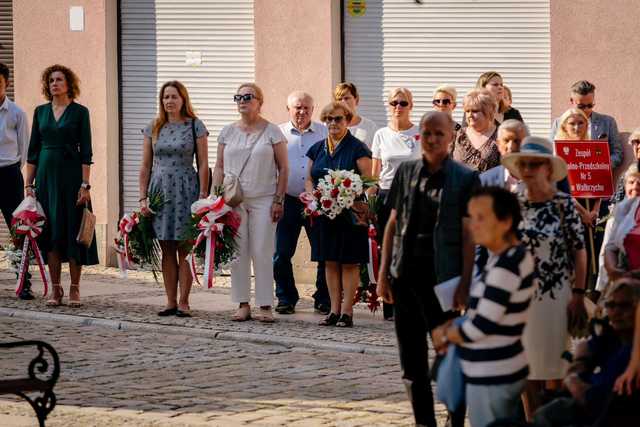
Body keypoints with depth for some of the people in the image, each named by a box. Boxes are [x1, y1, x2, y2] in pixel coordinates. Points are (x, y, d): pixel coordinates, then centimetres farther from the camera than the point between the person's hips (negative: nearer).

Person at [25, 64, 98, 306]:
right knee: (50, 231, 3)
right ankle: (55, 289, 8)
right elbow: (33, 150, 11)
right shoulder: (41, 112, 10)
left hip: (71, 174, -3)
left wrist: (85, 184, -11)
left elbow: (86, 151, -4)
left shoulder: (79, 112, -1)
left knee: (73, 230, -4)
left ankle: (74, 289, 2)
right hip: (46, 174, 4)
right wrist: (29, 183, 5)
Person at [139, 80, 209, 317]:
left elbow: (203, 164, -1)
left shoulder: (195, 126, 0)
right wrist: (143, 197, 3)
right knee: (167, 250, 5)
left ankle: (183, 302, 0)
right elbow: (145, 166, 10)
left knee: (184, 249, -3)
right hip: (159, 190, 3)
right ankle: (170, 301, 9)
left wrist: (203, 196, -8)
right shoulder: (153, 128, 9)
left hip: (186, 190, -3)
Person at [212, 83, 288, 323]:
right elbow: (219, 167, 14)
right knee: (238, 253, 2)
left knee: (262, 254, -5)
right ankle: (243, 305, 7)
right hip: (233, 200, 3)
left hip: (263, 201, -3)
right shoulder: (228, 132, 11)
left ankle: (265, 306, -1)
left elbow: (283, 168, 1)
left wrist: (278, 200, -6)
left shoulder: (272, 132, 2)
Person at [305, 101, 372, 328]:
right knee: (330, 262, 6)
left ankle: (347, 311, 0)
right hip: (323, 213, 5)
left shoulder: (357, 148, -3)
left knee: (349, 263, -2)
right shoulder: (317, 149, 13)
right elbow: (309, 179, 16)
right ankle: (334, 310, 11)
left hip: (350, 214, -5)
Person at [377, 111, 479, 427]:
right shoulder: (406, 172, 8)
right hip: (405, 275, 4)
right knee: (411, 359, 9)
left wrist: (464, 283, -11)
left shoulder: (465, 179, -4)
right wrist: (383, 273, 8)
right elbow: (393, 223, 12)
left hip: (441, 278, -4)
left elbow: (468, 234, -6)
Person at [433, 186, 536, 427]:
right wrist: (453, 327, 5)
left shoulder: (506, 266, -22)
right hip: (502, 371, 10)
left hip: (492, 378, -10)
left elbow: (482, 326, -22)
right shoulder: (514, 257, 9)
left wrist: (445, 335, -4)